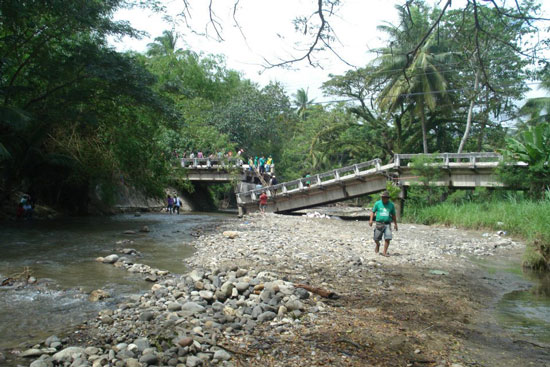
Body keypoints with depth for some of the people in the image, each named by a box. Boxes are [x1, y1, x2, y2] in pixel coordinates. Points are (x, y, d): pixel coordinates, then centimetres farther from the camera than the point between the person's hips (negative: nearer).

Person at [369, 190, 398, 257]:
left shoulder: (391, 205, 6)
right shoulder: (377, 203, 3)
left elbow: (393, 215, 15)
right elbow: (373, 212, 5)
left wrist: (395, 224, 15)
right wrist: (371, 220, -9)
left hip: (387, 224, 0)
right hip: (379, 224, 0)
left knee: (387, 238, -12)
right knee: (376, 239, 3)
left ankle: (384, 252, -3)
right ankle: (378, 245, 37)